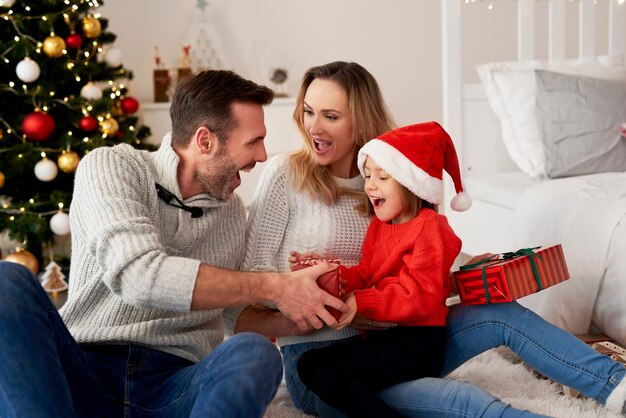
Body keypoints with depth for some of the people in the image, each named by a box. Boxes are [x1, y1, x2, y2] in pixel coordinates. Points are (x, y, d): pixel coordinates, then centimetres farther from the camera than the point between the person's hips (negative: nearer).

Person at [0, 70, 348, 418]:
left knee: (256, 354, -29)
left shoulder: (234, 213, 14)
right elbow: (138, 275, -20)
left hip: (176, 383, 2)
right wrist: (272, 287, -16)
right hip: (81, 370, -2)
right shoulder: (110, 166, -2)